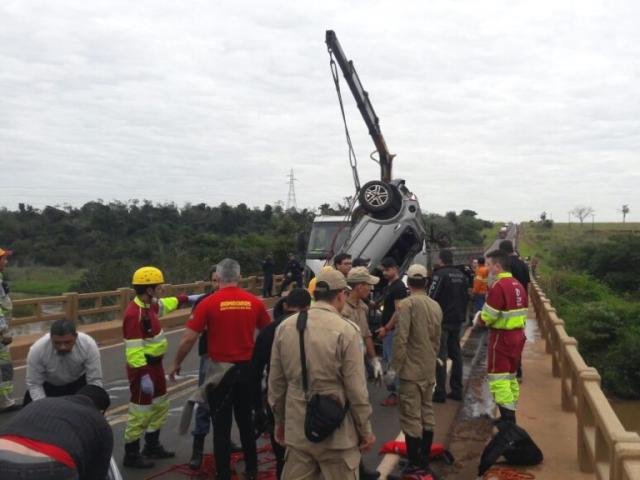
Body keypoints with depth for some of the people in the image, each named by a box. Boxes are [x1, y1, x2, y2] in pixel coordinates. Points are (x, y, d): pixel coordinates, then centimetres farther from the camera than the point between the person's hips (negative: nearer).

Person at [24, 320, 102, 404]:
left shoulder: (89, 345, -32)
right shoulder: (37, 350, -31)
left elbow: (95, 380, -26)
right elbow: (34, 384, -20)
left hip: (78, 382, 0)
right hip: (48, 385, 1)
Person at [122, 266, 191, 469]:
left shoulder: (149, 304, 3)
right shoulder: (134, 314, -27)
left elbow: (164, 305, 28)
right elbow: (134, 350, -29)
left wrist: (186, 299, 30)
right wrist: (144, 376, -30)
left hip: (155, 364, 10)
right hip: (143, 368, -10)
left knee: (160, 406, 21)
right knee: (140, 412, 0)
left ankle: (152, 446, 36)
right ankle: (131, 454, 14)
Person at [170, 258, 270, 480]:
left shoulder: (209, 304, -11)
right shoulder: (254, 302, -3)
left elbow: (189, 338, -10)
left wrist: (176, 364, 4)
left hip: (220, 369, -3)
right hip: (247, 368, 3)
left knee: (221, 424, 8)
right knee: (246, 420, 19)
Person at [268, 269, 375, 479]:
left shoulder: (285, 327, 1)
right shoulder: (346, 330, -13)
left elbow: (276, 382, 7)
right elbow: (356, 389, -12)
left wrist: (279, 421, 20)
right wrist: (365, 430, 1)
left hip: (296, 429, 4)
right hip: (336, 432, -4)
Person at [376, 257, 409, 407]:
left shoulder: (399, 287, -15)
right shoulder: (389, 286, 14)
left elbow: (398, 311, -21)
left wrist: (386, 328, -20)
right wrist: (383, 327, 15)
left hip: (393, 330, -10)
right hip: (388, 330, 10)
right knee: (387, 360, 15)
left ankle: (395, 394, 2)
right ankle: (392, 390, 23)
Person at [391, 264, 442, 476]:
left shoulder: (407, 304, -16)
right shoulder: (435, 306, 6)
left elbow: (400, 338, -20)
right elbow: (437, 339, 13)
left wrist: (396, 365, -10)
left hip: (411, 370, -7)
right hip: (429, 370, 7)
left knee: (411, 417, 0)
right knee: (427, 414, 16)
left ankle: (415, 465, 6)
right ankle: (425, 461, 25)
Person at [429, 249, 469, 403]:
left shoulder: (440, 274, -14)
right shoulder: (461, 275, 10)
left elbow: (432, 297, -18)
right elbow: (466, 297, 16)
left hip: (442, 320, -7)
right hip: (457, 320, 7)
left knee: (440, 355, -3)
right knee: (456, 354, 13)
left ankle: (440, 392, -3)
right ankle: (456, 390, 18)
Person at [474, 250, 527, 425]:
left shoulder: (499, 286, -19)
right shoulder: (518, 285, 8)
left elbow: (488, 316, -20)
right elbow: (522, 312, 12)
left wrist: (478, 319, 0)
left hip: (502, 337, -9)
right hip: (518, 336, 9)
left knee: (498, 379, -3)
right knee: (510, 376, 19)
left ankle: (508, 421, -4)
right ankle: (510, 418, 28)